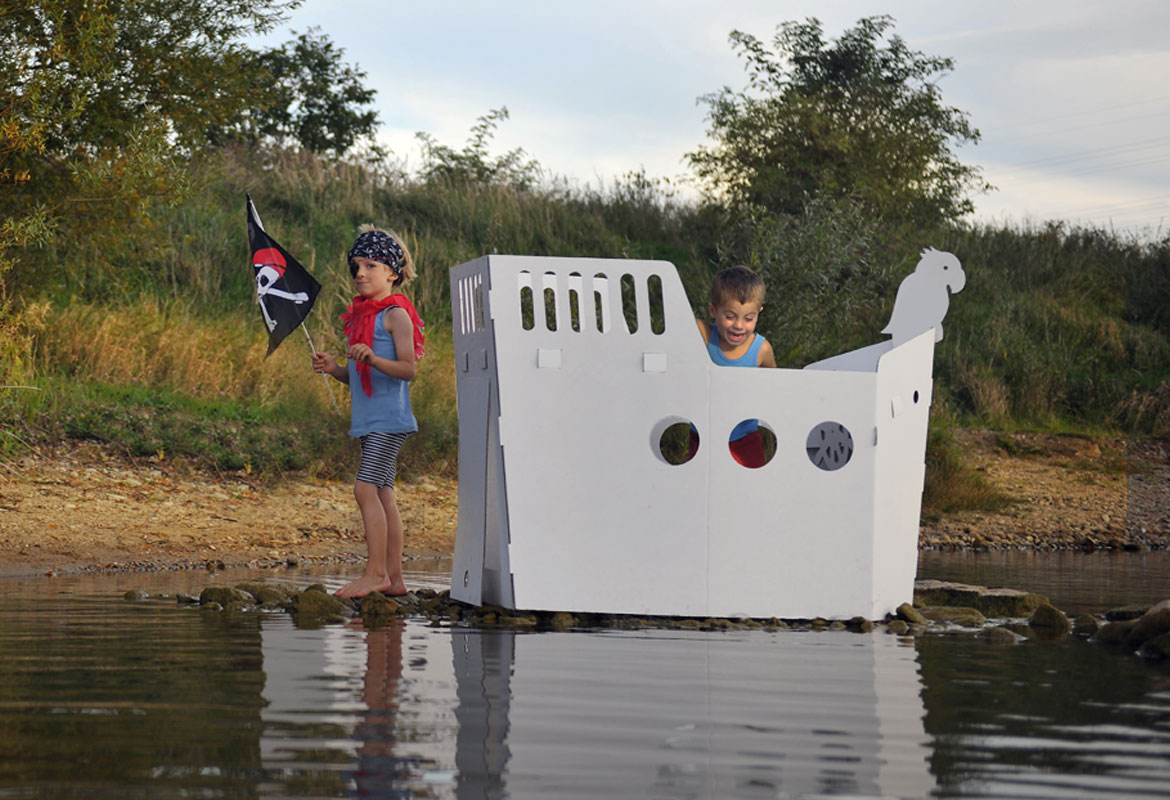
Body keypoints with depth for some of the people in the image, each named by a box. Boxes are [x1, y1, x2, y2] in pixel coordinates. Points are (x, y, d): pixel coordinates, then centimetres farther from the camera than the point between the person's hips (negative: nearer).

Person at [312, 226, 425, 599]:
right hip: (369, 419, 9)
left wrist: (373, 359, -30)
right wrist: (333, 368, 4)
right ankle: (393, 576, 10)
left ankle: (376, 572, -13)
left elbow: (407, 368, -16)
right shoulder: (361, 316, 18)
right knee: (382, 493, 8)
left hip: (388, 417, -9)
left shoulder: (395, 315, -8)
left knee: (366, 488, -15)